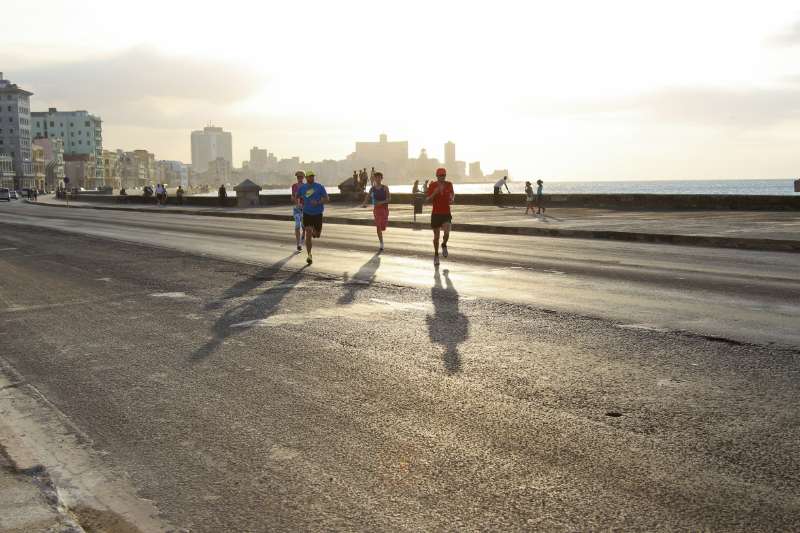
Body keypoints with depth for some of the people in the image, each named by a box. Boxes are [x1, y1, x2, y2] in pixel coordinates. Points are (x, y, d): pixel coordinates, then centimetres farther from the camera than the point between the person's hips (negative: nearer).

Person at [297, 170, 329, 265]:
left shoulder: (319, 187, -5)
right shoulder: (302, 187, 2)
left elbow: (327, 199, -5)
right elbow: (297, 197, 20)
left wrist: (318, 202, -21)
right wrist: (299, 204, 0)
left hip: (318, 214, 0)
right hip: (307, 214, 0)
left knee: (317, 234, 9)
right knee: (308, 234, -12)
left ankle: (314, 232, 48)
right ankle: (309, 255, -7)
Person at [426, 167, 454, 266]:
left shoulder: (449, 184, 0)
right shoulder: (432, 185, -5)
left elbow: (452, 194, 18)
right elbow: (428, 199, -6)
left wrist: (452, 199, -4)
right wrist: (434, 193, -23)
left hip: (446, 213, 1)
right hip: (436, 213, 0)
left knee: (446, 233, -20)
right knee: (436, 236, 6)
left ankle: (444, 245, 14)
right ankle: (436, 255, 25)